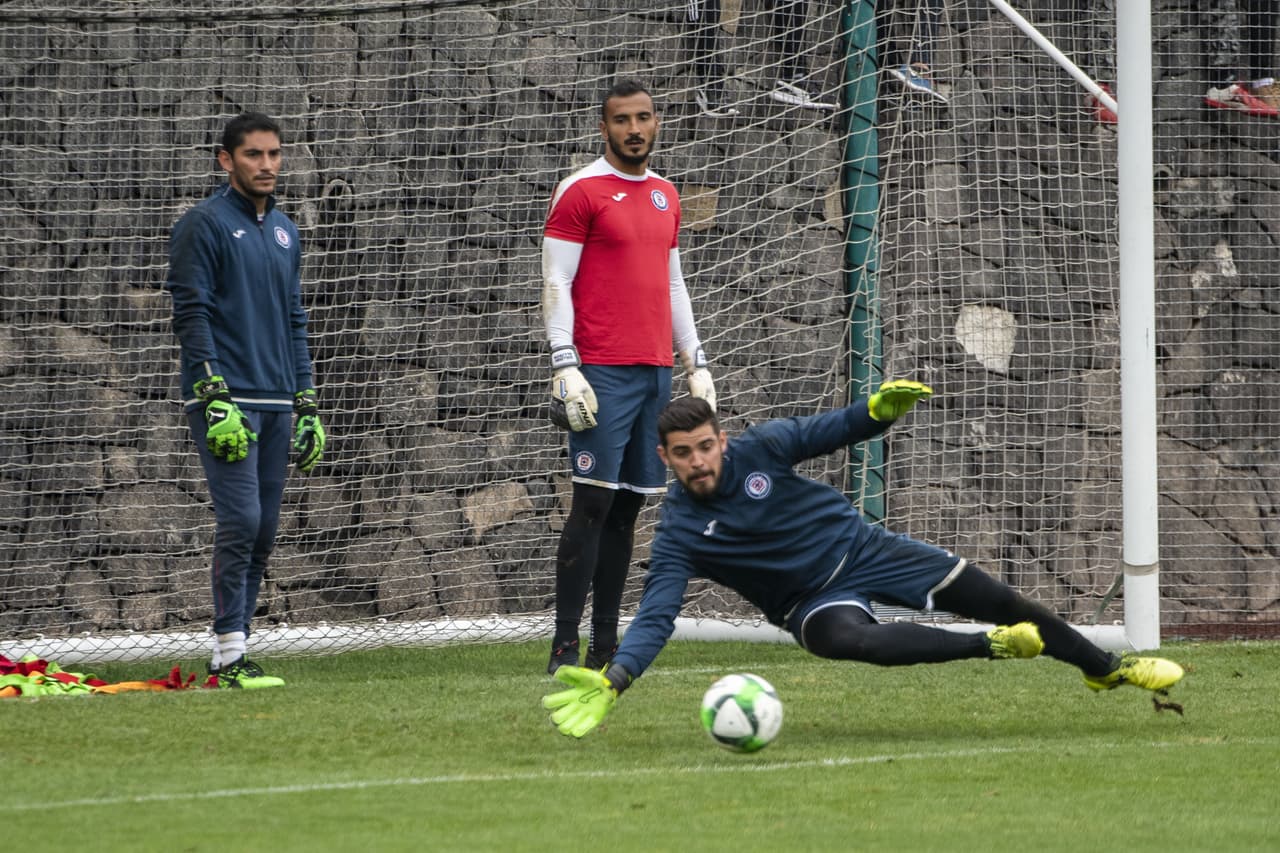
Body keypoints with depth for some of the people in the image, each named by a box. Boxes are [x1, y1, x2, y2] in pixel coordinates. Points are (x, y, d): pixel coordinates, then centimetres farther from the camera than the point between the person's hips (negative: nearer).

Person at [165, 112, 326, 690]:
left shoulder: (284, 231, 18)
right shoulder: (204, 225, -4)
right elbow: (192, 316, -10)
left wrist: (307, 406, 16)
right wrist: (217, 400, -18)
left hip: (276, 404, 7)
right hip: (226, 404, -7)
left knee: (263, 533, 5)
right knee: (241, 522, -15)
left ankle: (232, 652, 9)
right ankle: (230, 655, -12)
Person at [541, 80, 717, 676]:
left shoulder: (665, 196, 17)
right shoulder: (581, 192, -4)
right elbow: (555, 284, -7)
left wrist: (696, 364, 18)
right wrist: (565, 367, -15)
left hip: (657, 373, 7)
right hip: (604, 375, -7)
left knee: (627, 508, 6)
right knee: (593, 503, -10)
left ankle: (607, 644, 9)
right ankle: (565, 646, -10)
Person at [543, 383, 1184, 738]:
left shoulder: (758, 448, -14)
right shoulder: (678, 536, -19)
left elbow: (829, 432, -5)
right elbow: (655, 617, -25)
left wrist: (880, 410, -27)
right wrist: (612, 682, -40)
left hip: (861, 548, 2)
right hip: (816, 603, -2)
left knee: (998, 600, 2)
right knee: (852, 641, -39)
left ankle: (1107, 669, 24)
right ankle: (993, 648, -20)